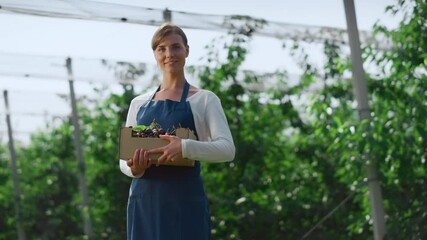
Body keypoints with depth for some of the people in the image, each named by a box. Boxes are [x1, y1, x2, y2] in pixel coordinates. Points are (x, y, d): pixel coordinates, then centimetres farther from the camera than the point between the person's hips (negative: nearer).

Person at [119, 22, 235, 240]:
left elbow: (227, 149, -9)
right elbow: (124, 159, 14)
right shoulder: (139, 103, 14)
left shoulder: (204, 100, 3)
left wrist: (186, 148, -26)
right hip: (144, 202, 4)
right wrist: (134, 169, -10)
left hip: (185, 202, -4)